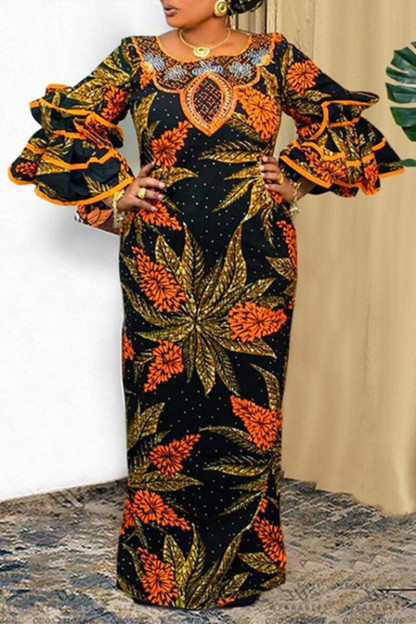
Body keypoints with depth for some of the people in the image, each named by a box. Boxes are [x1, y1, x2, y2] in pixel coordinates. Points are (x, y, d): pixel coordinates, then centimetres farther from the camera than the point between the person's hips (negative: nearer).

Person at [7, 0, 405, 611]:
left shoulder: (273, 56, 6)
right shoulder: (138, 58, 5)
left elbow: (341, 119, 15)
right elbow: (66, 121, 10)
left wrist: (295, 179, 4)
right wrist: (114, 191, 2)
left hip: (253, 267, 0)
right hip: (163, 264, 0)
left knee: (247, 405, 5)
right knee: (164, 404, 4)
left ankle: (243, 564, 21)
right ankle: (161, 565, 20)